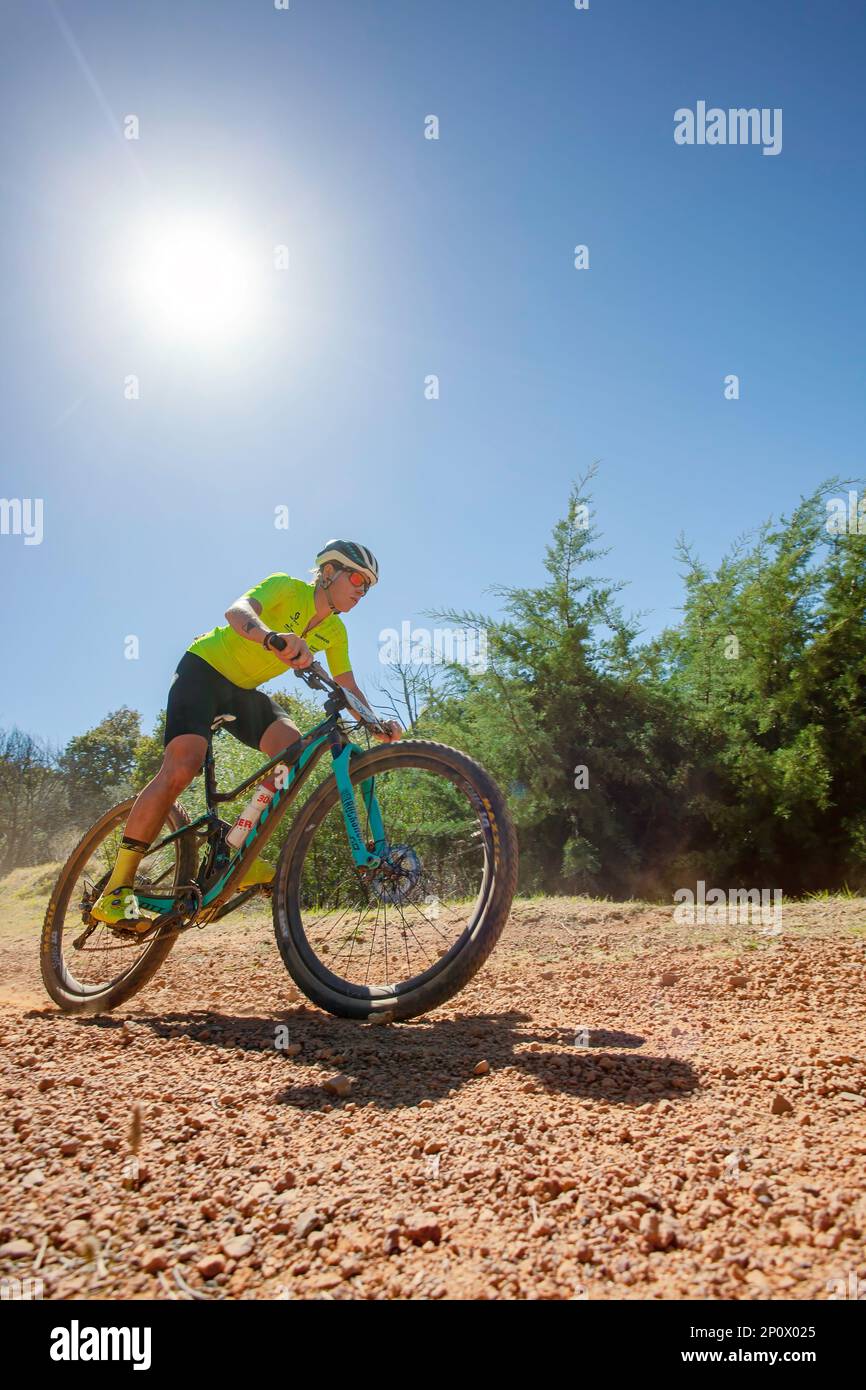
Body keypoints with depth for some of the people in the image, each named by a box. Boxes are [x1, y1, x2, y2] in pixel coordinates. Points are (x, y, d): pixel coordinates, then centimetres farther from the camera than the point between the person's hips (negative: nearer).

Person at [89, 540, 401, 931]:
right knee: (181, 768, -25)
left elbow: (348, 689, 0)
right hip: (204, 669, -7)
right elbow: (237, 611, -37)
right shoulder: (286, 587, -18)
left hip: (244, 690, 7)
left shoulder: (334, 631, 1)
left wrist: (376, 723, -21)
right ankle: (116, 890, -20)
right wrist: (273, 638, -60)